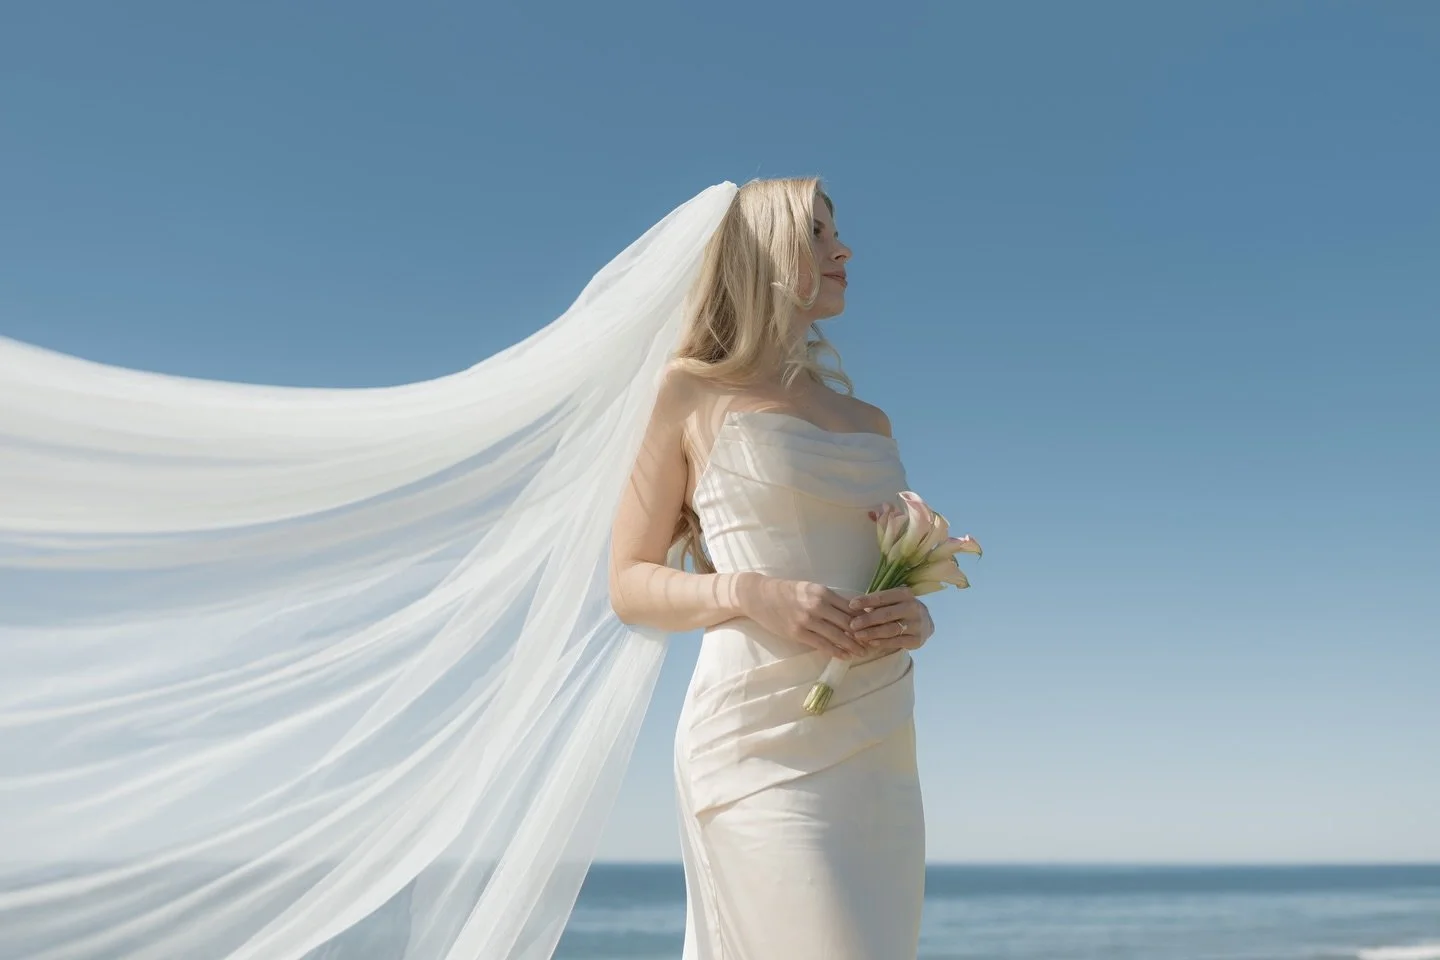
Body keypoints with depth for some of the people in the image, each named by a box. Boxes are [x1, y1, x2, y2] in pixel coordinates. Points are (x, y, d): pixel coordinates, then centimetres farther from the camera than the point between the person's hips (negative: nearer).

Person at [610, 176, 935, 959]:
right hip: (762, 740, -5)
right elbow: (630, 585, 2)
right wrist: (748, 593, -15)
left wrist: (916, 616, 1)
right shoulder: (694, 391, 5)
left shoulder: (871, 422, 19)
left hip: (880, 749, 6)